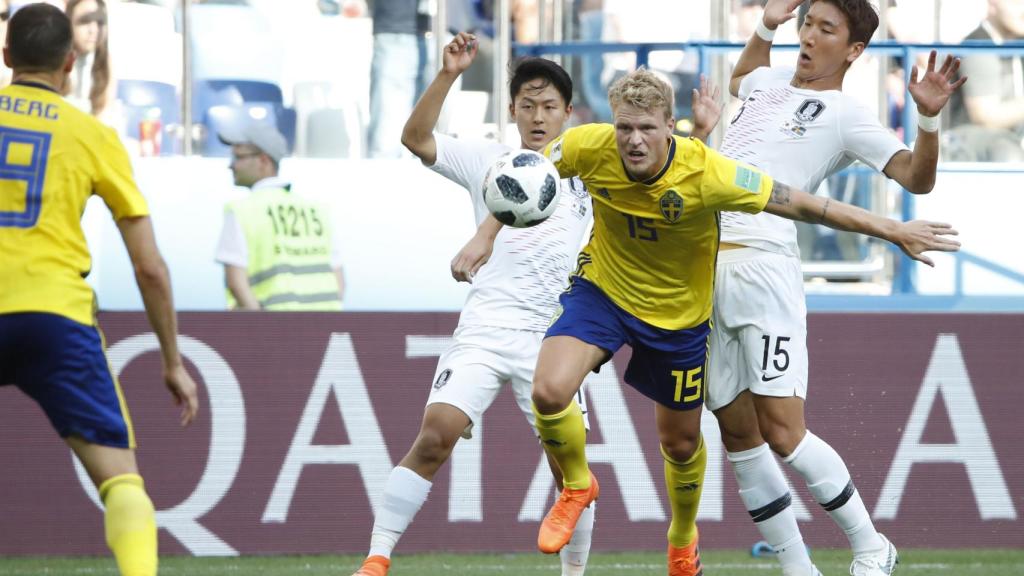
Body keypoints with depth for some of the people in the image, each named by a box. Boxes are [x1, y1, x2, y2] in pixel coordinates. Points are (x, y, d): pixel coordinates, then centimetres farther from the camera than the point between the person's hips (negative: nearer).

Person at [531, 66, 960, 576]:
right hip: (603, 289, 1)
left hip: (678, 314, -1)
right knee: (549, 391, -23)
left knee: (680, 443, 15)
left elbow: (802, 205, -26)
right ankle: (577, 486, 11)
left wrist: (893, 231, -23)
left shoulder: (706, 174, -33)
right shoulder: (589, 149, -26)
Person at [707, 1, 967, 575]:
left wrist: (929, 118, -22)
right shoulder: (772, 81, 22)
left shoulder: (845, 113, 2)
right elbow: (740, 79, 48)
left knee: (782, 432, -13)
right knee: (739, 435, 4)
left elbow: (916, 177, -7)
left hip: (762, 264, -6)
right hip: (704, 267, 7)